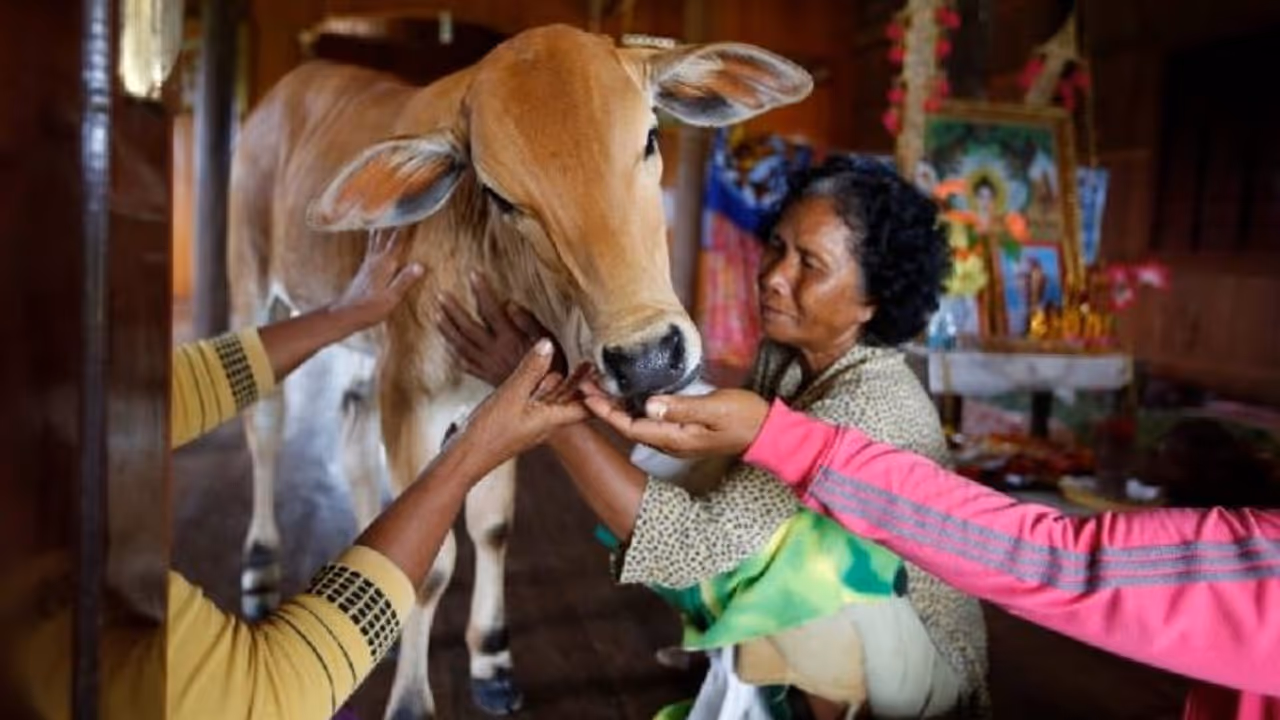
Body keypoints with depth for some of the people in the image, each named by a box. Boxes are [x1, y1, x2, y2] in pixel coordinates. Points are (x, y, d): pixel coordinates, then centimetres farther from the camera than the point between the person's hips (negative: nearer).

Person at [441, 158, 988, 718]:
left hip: (924, 663, -8)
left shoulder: (873, 405, -32)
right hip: (837, 641, 8)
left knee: (799, 550, -33)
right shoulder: (784, 352, -7)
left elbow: (698, 539, -38)